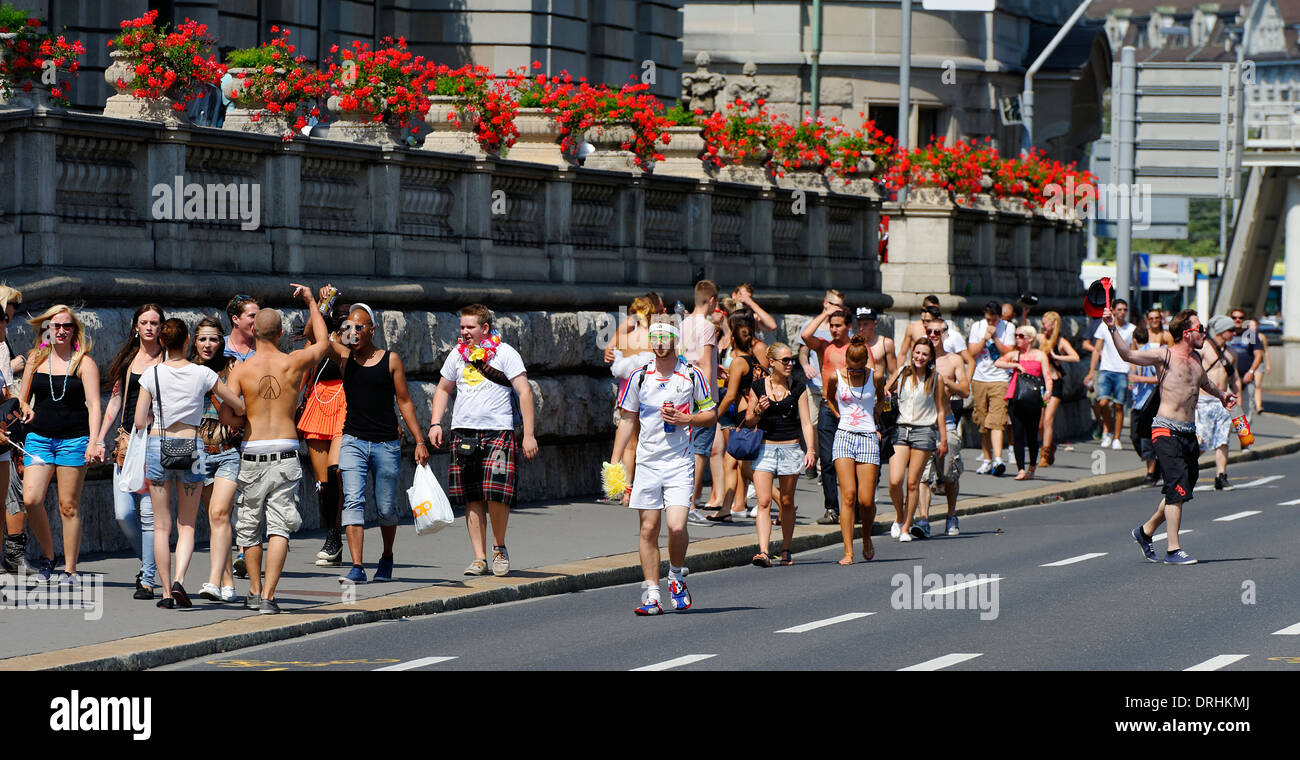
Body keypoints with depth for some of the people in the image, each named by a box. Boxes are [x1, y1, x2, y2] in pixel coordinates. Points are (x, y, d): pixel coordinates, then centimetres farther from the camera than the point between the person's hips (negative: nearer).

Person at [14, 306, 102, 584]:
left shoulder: (84, 362, 0)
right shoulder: (36, 359, 11)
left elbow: (93, 405, -6)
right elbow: (21, 397, 20)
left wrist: (95, 442, -17)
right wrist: (24, 409, -3)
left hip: (73, 438, -3)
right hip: (39, 437, 3)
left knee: (68, 505, -2)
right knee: (31, 499, -12)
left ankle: (70, 570, 5)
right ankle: (48, 556, 9)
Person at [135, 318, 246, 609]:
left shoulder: (151, 375, -3)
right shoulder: (202, 374, -1)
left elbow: (140, 422, -5)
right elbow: (240, 407, 6)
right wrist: (228, 416, 28)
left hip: (158, 446, 0)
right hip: (192, 447, 0)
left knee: (161, 525, 8)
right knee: (187, 524, 8)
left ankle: (166, 592, 4)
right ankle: (179, 580, -13)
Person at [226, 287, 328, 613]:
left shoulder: (241, 369, -4)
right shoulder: (294, 363, 1)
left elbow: (227, 413, -13)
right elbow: (323, 342, 22)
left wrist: (246, 418, 10)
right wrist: (311, 302, 32)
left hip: (252, 454, 0)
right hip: (285, 454, 0)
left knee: (249, 528, 15)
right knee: (279, 527, -3)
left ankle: (255, 593, 25)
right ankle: (268, 597, -13)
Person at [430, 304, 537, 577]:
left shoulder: (505, 354, -1)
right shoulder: (458, 355, 13)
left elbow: (524, 393, -3)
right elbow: (443, 389, 25)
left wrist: (528, 434, -9)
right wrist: (435, 423, 11)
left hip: (498, 431, -4)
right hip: (464, 433, 4)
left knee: (496, 496, -14)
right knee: (472, 499, 2)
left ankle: (500, 548, 10)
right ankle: (479, 558, 5)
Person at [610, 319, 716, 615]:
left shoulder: (692, 376, 0)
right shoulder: (639, 377, 5)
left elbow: (712, 414, 9)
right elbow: (626, 420, 11)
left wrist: (685, 419, -10)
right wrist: (615, 462, 5)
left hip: (680, 463, -2)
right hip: (647, 463, 2)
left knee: (676, 527, -14)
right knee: (648, 529, 0)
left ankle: (676, 576, 13)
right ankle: (651, 594, 4)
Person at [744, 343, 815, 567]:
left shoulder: (797, 388, 4)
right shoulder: (758, 386, 3)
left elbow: (806, 422, 3)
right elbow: (748, 420, 8)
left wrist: (811, 450, -8)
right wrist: (758, 411, -13)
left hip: (790, 448, 1)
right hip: (765, 448, -1)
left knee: (787, 502, 8)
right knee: (764, 502, -12)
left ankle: (786, 550, 20)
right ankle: (763, 552, -20)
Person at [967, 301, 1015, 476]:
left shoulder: (1008, 328, 1)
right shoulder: (977, 327, 6)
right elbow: (972, 353, -1)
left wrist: (995, 338, -14)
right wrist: (985, 338, -11)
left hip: (1000, 380, -3)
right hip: (979, 379, 3)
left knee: (996, 421, -16)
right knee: (982, 423, 7)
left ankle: (997, 459, -25)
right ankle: (987, 460, 17)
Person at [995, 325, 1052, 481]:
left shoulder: (1039, 355, 11)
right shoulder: (1014, 355, 17)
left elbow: (1046, 375, 3)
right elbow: (998, 362, 4)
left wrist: (1048, 390, -15)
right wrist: (1015, 365, -5)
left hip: (1033, 399, -2)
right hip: (1016, 397, 2)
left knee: (1032, 434, 4)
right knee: (1018, 434, -5)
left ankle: (1032, 467, 20)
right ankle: (1020, 469, -7)